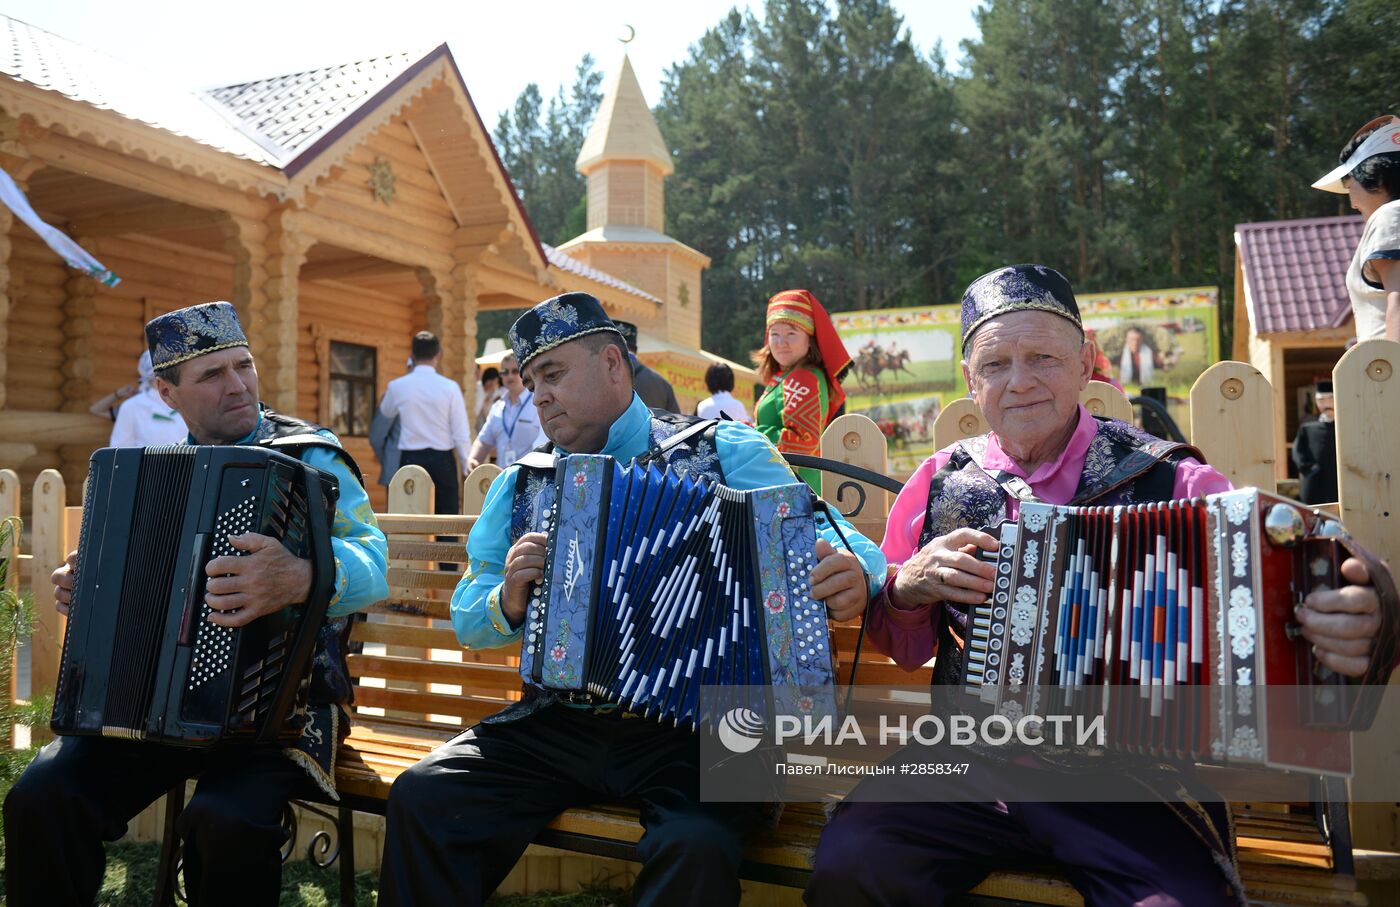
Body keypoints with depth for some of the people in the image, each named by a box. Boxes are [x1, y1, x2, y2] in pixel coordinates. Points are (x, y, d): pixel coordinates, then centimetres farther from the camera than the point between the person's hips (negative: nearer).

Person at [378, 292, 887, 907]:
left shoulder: (721, 452, 4)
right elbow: (467, 619, 18)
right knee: (421, 797, -16)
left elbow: (826, 539, -2)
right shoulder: (521, 485, 16)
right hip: (554, 724, 4)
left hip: (692, 725, -3)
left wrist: (855, 579, -25)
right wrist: (508, 600, -6)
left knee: (697, 847, -31)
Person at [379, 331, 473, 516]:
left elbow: (386, 412, 21)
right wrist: (468, 468, 0)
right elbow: (461, 435, -7)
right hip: (442, 460, -2)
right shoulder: (450, 387, -7)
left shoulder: (397, 386, -2)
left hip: (411, 459, 2)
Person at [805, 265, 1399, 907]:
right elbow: (899, 646, 14)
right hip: (966, 769, 2)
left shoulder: (1169, 480, 0)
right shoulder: (941, 482, 7)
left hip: (1134, 781, -1)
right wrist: (907, 587, -8)